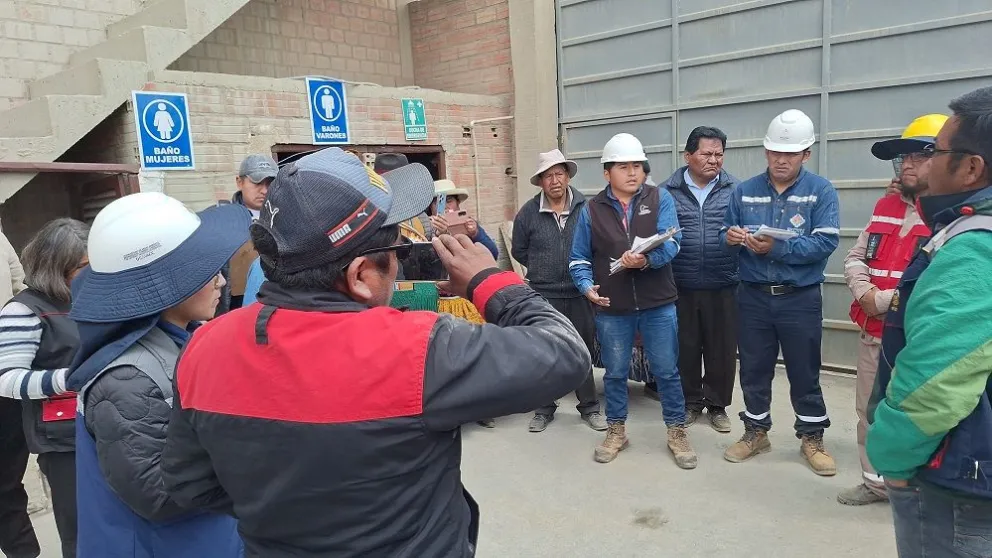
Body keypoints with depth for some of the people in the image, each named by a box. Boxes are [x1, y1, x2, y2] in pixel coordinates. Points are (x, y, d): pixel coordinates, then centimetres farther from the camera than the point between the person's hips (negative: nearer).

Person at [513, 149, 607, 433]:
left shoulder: (586, 207, -6)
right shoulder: (528, 212, -3)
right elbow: (519, 251, 9)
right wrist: (542, 269, 7)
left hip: (580, 294, 0)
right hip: (542, 296, 1)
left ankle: (589, 407, 26)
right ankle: (544, 408, 26)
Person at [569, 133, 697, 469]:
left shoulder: (660, 198, -1)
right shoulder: (591, 210, 1)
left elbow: (671, 242, -14)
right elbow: (579, 259, 5)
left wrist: (647, 259, -33)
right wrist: (587, 286, -13)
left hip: (658, 305, -1)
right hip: (611, 309, 1)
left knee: (667, 371, 9)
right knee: (615, 373, 13)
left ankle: (677, 432, 27)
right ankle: (616, 431, 31)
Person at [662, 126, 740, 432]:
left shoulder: (735, 190, 4)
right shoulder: (668, 191, 3)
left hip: (723, 287, 0)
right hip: (681, 287, 0)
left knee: (722, 350, 8)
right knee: (685, 348, 11)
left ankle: (717, 405, 26)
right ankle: (690, 403, 28)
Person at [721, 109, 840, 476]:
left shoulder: (821, 191, -5)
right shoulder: (745, 191, 5)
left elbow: (825, 242, -16)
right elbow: (726, 234, 8)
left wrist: (776, 247, -26)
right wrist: (731, 238, -16)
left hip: (800, 298, -2)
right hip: (753, 296, 3)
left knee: (804, 373, 9)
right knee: (754, 370, 13)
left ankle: (812, 439, 27)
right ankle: (756, 433, 29)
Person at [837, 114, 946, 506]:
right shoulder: (885, 206, 13)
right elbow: (855, 258, 12)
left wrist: (885, 300, -18)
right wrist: (864, 292, -7)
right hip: (873, 331, 7)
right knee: (869, 412, 17)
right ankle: (876, 481, 33)